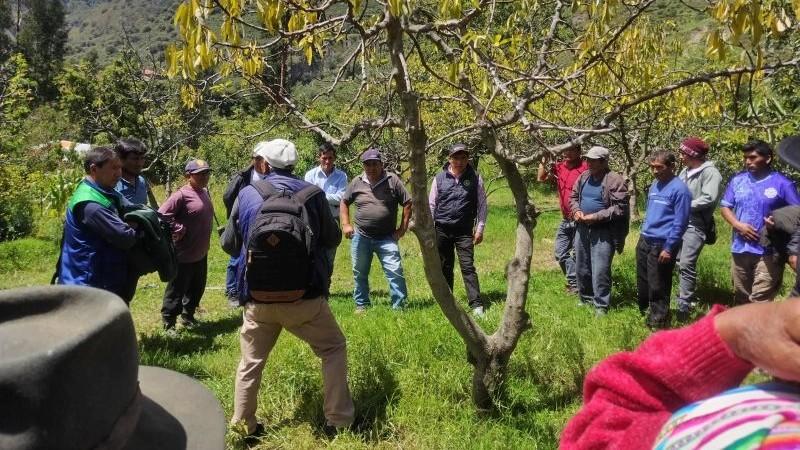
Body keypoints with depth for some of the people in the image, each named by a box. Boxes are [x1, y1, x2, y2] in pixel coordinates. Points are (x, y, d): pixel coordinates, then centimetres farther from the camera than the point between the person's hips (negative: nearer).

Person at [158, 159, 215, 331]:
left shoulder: (205, 193, 9)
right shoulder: (181, 195, -17)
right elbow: (162, 214, -22)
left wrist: (205, 244, 14)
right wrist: (179, 229, -18)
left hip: (201, 254, 8)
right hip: (184, 255, -8)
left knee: (197, 288, 19)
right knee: (176, 291, 3)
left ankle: (188, 316, 36)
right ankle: (168, 323, 15)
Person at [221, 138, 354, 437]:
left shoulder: (246, 195, 3)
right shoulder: (312, 194, -1)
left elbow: (229, 245, 12)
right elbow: (332, 239, 12)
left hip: (258, 297, 2)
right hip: (304, 295, -1)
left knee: (251, 362, 19)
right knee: (334, 348, 16)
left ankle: (242, 426, 27)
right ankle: (339, 420, 16)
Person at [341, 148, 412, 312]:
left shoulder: (393, 180, -3)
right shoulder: (357, 182, 3)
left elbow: (407, 203, -1)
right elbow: (344, 203, 14)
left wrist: (403, 228, -5)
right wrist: (346, 225, 4)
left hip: (387, 238, -2)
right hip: (361, 237, 3)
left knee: (395, 272, -9)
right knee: (360, 274, 13)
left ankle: (399, 306, -1)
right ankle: (361, 305, 29)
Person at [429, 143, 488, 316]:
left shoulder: (475, 178, 0)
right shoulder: (440, 178, 2)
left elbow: (482, 204, 3)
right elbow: (431, 204, 7)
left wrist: (480, 228, -1)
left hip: (464, 231, -2)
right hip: (442, 230, 2)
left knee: (468, 267, -8)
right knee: (445, 268, 12)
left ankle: (476, 305, -8)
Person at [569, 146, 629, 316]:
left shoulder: (615, 180, -13)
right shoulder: (584, 177, 8)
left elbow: (619, 208, -17)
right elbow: (573, 197, 18)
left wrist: (595, 217, -21)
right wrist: (576, 211, -4)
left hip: (603, 232, -7)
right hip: (582, 229, 7)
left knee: (600, 271, -6)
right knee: (581, 268, 16)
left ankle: (601, 305, 6)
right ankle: (585, 298, 33)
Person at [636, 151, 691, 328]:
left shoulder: (679, 189, -14)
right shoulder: (654, 185, 10)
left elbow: (680, 223, -16)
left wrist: (668, 248, -17)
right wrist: (642, 237, 17)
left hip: (661, 245, -8)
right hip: (645, 241, 8)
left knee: (658, 288, 2)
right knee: (642, 284, 18)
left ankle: (657, 324, 14)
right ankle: (642, 315, 34)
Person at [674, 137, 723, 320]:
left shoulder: (710, 172, -9)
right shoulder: (685, 172, 16)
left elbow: (709, 199, -19)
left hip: (695, 225, -8)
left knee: (686, 264, -13)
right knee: (680, 262, 14)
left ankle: (684, 305, -10)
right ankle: (687, 298, 29)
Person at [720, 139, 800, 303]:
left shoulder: (782, 183, -5)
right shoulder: (737, 180, 8)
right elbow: (725, 206, 9)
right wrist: (738, 225, -8)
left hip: (769, 251, -5)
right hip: (740, 248, 5)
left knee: (760, 301, -7)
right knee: (740, 297, 16)